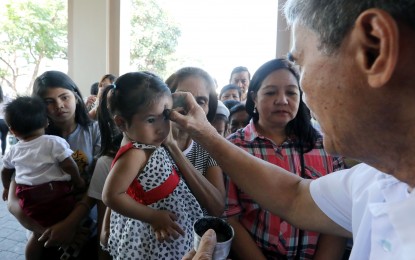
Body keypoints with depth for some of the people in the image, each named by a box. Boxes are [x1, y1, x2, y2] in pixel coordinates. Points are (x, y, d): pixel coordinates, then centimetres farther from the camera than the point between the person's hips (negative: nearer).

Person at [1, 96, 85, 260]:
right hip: (55, 193, -6)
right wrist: (78, 181, 3)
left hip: (28, 197, 6)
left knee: (38, 233, 21)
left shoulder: (14, 151, 11)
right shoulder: (54, 142, -8)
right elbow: (69, 165, -13)